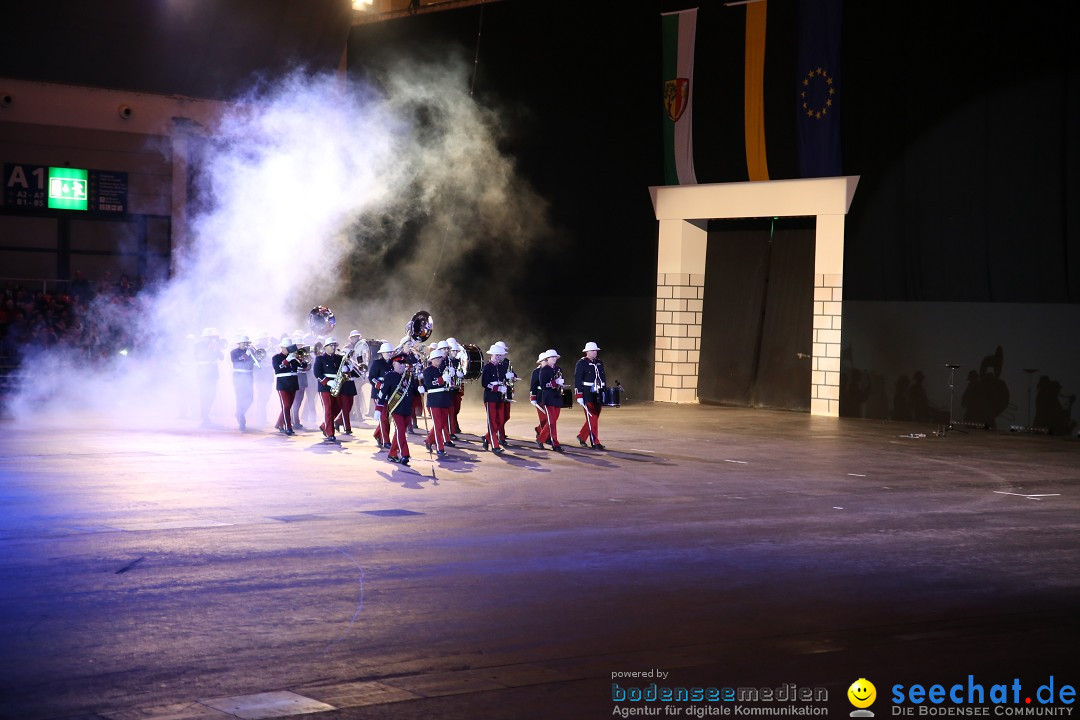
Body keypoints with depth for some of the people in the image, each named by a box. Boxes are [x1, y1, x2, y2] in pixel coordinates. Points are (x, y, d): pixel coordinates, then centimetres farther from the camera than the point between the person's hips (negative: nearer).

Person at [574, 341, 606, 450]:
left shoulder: (600, 363, 13)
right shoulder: (581, 363, -6)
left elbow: (603, 378, 19)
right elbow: (577, 381, -10)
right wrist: (579, 396, -15)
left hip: (598, 395, 7)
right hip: (587, 395, -7)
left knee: (594, 418, 11)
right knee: (592, 418, -6)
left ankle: (582, 436, 28)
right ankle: (595, 442, -4)